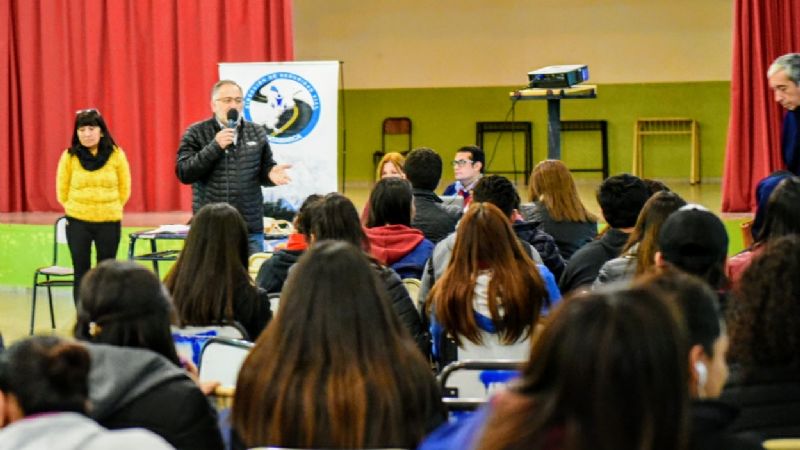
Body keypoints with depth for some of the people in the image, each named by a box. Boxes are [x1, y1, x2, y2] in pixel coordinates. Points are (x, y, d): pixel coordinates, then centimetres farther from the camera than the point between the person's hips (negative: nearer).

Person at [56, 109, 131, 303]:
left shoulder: (116, 155, -3)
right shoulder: (69, 156, -4)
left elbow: (124, 189, 6)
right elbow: (62, 190, 6)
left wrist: (111, 209, 6)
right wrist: (74, 209, 8)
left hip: (109, 222, 0)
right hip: (78, 223, 0)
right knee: (81, 274, 3)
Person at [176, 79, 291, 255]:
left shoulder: (257, 133, 11)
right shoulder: (196, 133, 1)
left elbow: (264, 170, 15)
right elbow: (184, 173, -8)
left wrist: (271, 173, -10)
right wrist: (215, 146, -16)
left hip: (251, 228, 3)